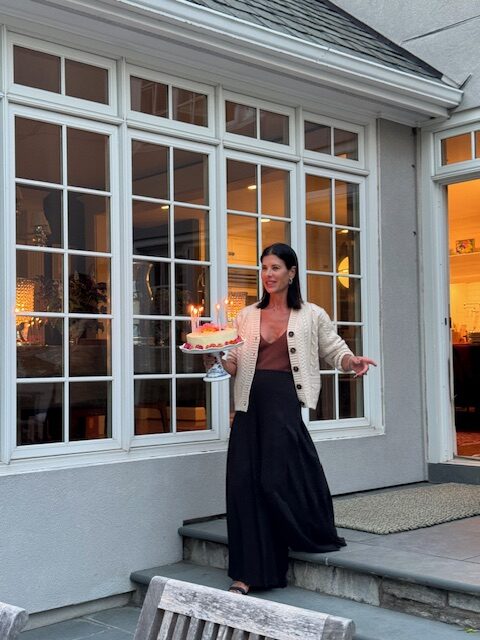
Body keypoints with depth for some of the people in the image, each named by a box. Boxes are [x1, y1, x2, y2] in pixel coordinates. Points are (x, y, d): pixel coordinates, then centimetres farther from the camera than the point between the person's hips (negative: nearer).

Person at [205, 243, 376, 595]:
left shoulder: (311, 316, 6)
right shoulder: (247, 316, 14)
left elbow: (335, 350, 9)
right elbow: (236, 364, 12)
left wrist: (353, 361, -12)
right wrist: (216, 359, -8)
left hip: (285, 401, -3)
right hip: (250, 404, 3)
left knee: (279, 479, -7)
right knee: (244, 483, -2)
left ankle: (318, 538, 22)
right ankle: (249, 573, 6)